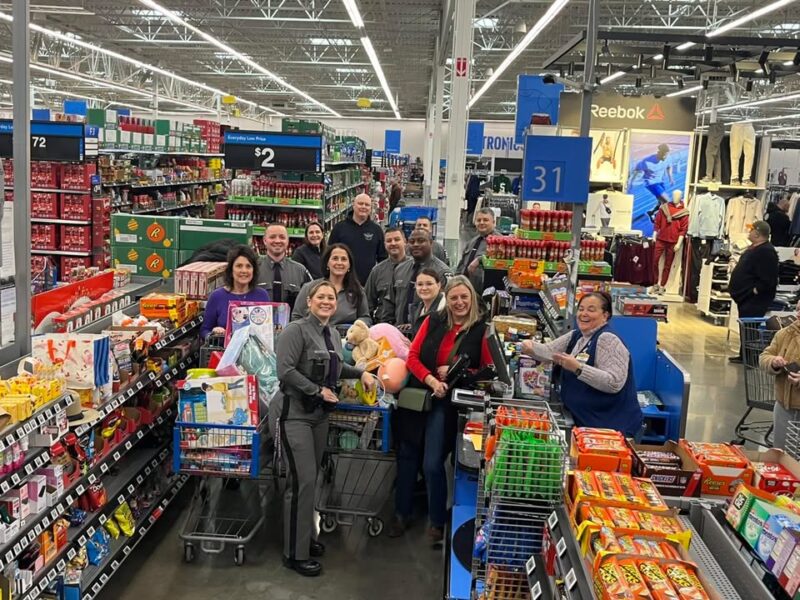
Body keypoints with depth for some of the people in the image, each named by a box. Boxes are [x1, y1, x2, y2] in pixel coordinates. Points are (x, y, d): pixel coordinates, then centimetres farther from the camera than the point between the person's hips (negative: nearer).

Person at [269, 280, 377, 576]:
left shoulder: (333, 335, 11)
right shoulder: (296, 330, -14)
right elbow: (285, 370, -22)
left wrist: (361, 373, 15)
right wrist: (318, 391, -18)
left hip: (319, 415, 8)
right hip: (294, 414, -8)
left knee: (310, 479, 14)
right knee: (302, 481, -8)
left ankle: (305, 537, 29)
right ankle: (295, 553, 3)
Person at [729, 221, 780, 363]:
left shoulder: (766, 251, -20)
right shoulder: (754, 248, 13)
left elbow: (768, 279, -25)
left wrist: (755, 290, -20)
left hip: (755, 299, -11)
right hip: (746, 297, 11)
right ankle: (744, 354, 23)